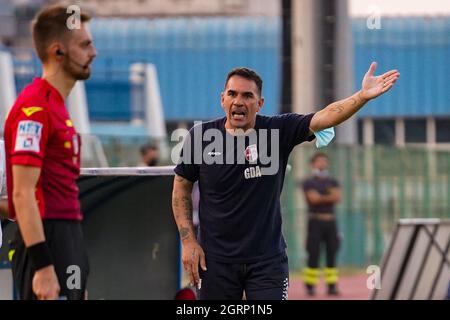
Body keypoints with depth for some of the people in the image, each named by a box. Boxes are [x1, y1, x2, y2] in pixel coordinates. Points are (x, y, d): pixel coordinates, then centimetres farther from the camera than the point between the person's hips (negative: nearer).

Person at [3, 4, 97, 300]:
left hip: (67, 242, 10)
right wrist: (42, 265, -24)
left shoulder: (56, 105, 17)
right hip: (47, 244, -10)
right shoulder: (35, 108, -13)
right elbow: (22, 193, -19)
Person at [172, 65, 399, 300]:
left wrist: (362, 96, -35)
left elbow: (324, 118, -19)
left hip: (267, 257, -1)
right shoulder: (201, 136, -4)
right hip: (215, 258, 1)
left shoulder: (277, 131, -6)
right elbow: (181, 188, 6)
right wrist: (188, 241, -1)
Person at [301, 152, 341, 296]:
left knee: (332, 254, 2)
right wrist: (329, 197, -2)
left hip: (330, 221, 4)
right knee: (314, 254, -7)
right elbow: (314, 198, -12)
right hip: (315, 221, -4)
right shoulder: (309, 183, 3)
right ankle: (310, 285, -5)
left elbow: (337, 198, -1)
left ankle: (332, 285, 2)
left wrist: (321, 198, -12)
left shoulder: (333, 182, 16)